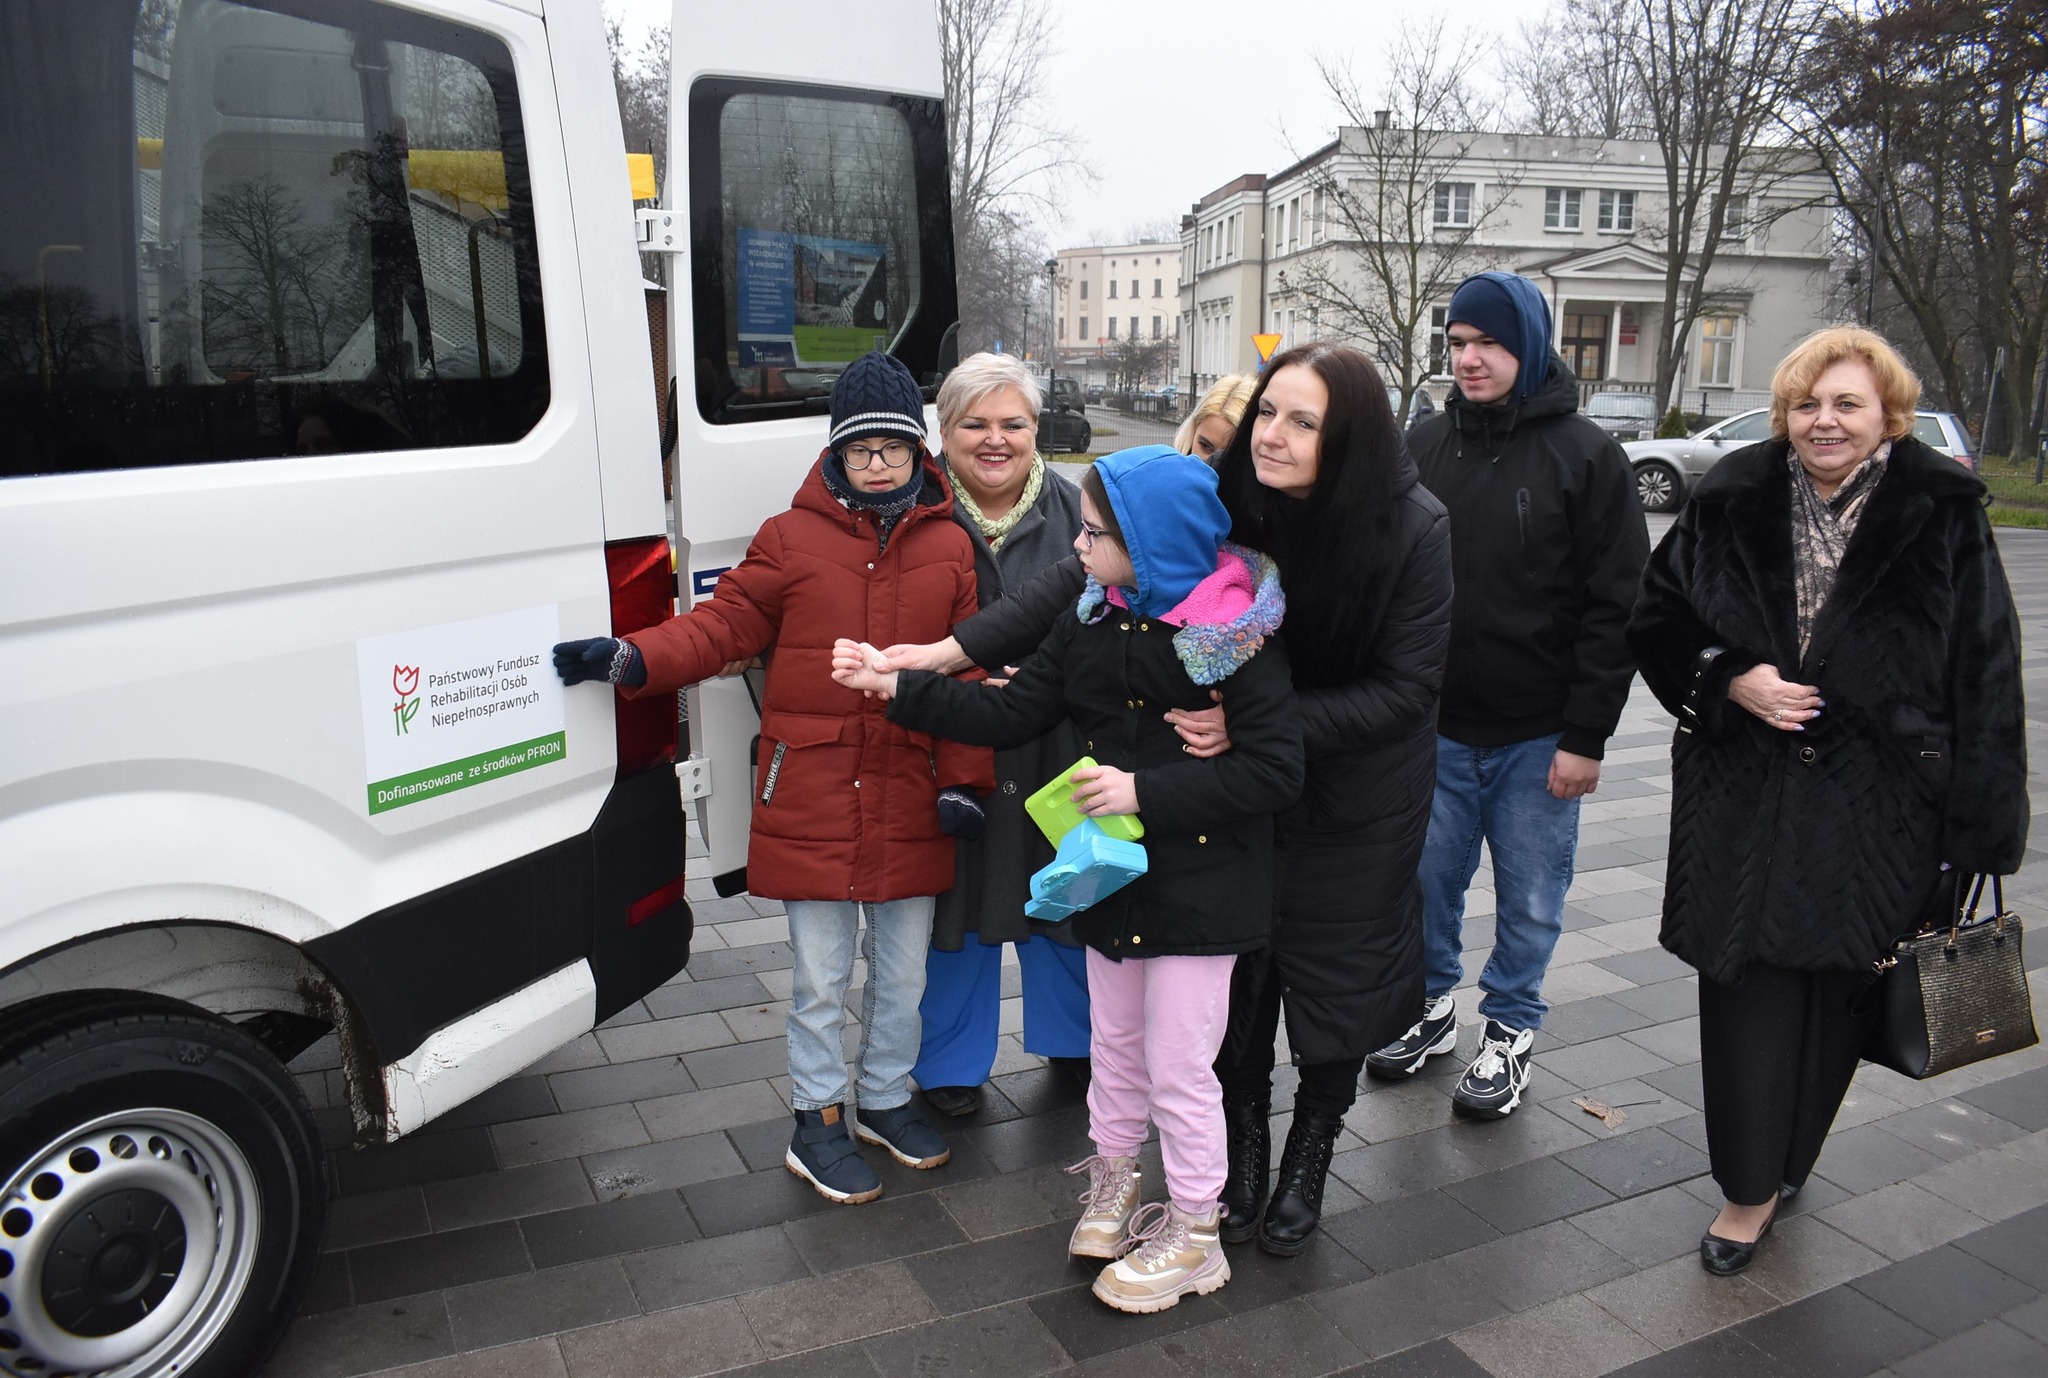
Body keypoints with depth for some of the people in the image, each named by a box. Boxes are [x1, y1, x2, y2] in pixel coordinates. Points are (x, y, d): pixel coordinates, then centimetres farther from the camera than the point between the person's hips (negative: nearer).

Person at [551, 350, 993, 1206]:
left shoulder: (950, 548, 4)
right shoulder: (791, 539, 0)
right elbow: (723, 626, -1)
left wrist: (963, 780, -2)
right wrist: (630, 659, -16)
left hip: (910, 797, 2)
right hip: (811, 793, -2)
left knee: (904, 968, 16)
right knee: (821, 976, 7)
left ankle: (886, 1098, 38)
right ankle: (816, 1121, 26)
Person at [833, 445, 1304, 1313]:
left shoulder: (1233, 638, -19)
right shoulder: (1089, 624, 0)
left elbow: (1276, 769, -21)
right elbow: (1011, 716, 2)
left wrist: (1146, 791, -26)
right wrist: (898, 686, -4)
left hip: (1200, 890, -6)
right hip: (1113, 879, 6)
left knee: (1178, 1068, 5)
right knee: (1116, 1046, 22)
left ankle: (1192, 1238, 27)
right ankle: (1113, 1183, 45)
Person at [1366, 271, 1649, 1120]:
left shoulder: (1585, 456, -7)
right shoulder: (1423, 448, 5)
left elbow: (1616, 607, -8)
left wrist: (1586, 736, -12)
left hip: (1538, 736, -3)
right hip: (1434, 727, 3)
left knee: (1529, 898, 10)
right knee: (1427, 880, 14)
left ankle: (1509, 1033, 29)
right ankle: (1431, 1007, 35)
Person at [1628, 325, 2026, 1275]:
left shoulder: (1942, 517, -4)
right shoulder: (1733, 502, 1)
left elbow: (1984, 674, -3)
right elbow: (1655, 617, 10)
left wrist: (1975, 829, -7)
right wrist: (1731, 678, -9)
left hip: (1877, 805, -1)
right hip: (1745, 794, 1)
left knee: (1835, 988, 10)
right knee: (1748, 982, 0)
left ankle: (1781, 1162, 32)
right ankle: (1751, 1186, 15)